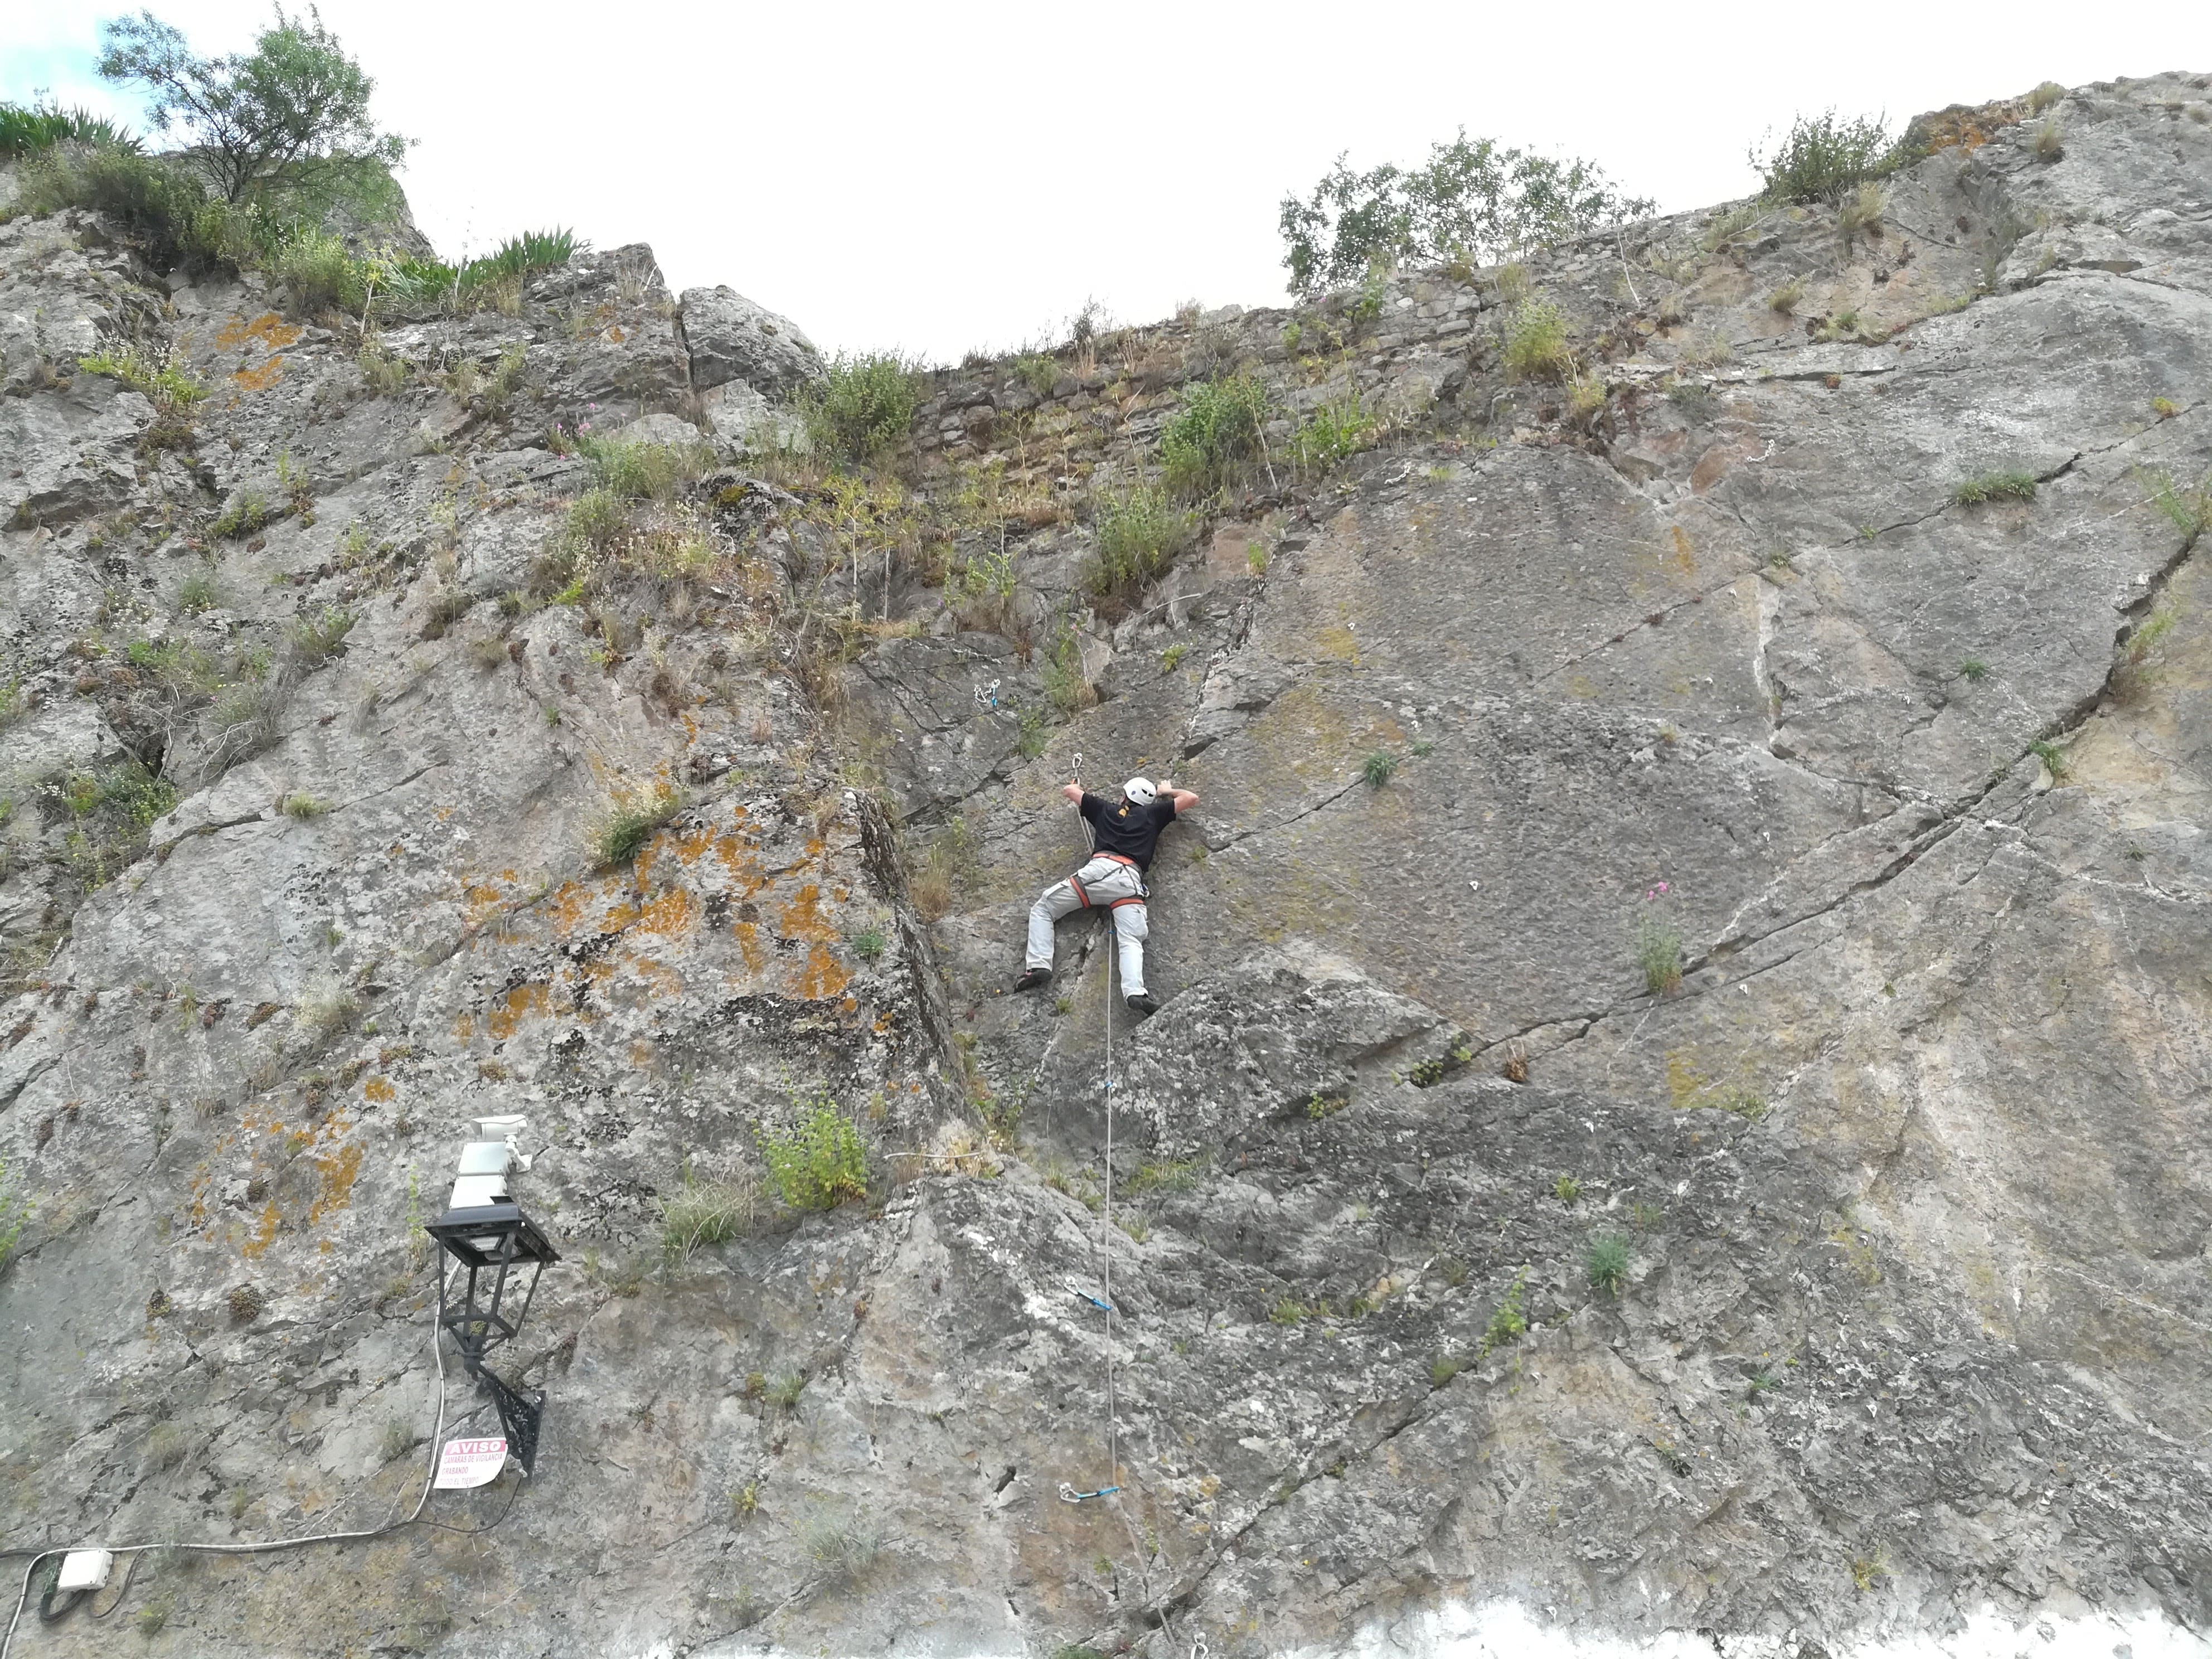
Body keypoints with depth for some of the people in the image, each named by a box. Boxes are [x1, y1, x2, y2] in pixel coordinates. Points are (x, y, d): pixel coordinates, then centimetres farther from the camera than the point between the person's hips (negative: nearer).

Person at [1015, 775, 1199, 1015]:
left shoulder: (1106, 809, 26)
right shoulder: (1152, 814, 25)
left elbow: (1068, 790, 36)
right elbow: (1191, 799, 33)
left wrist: (1077, 787, 59)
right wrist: (1167, 792, 50)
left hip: (1100, 869, 0)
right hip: (1131, 880, 1)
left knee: (1042, 908, 12)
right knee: (1132, 941, -10)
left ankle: (1038, 965, -6)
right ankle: (1135, 992, -38)